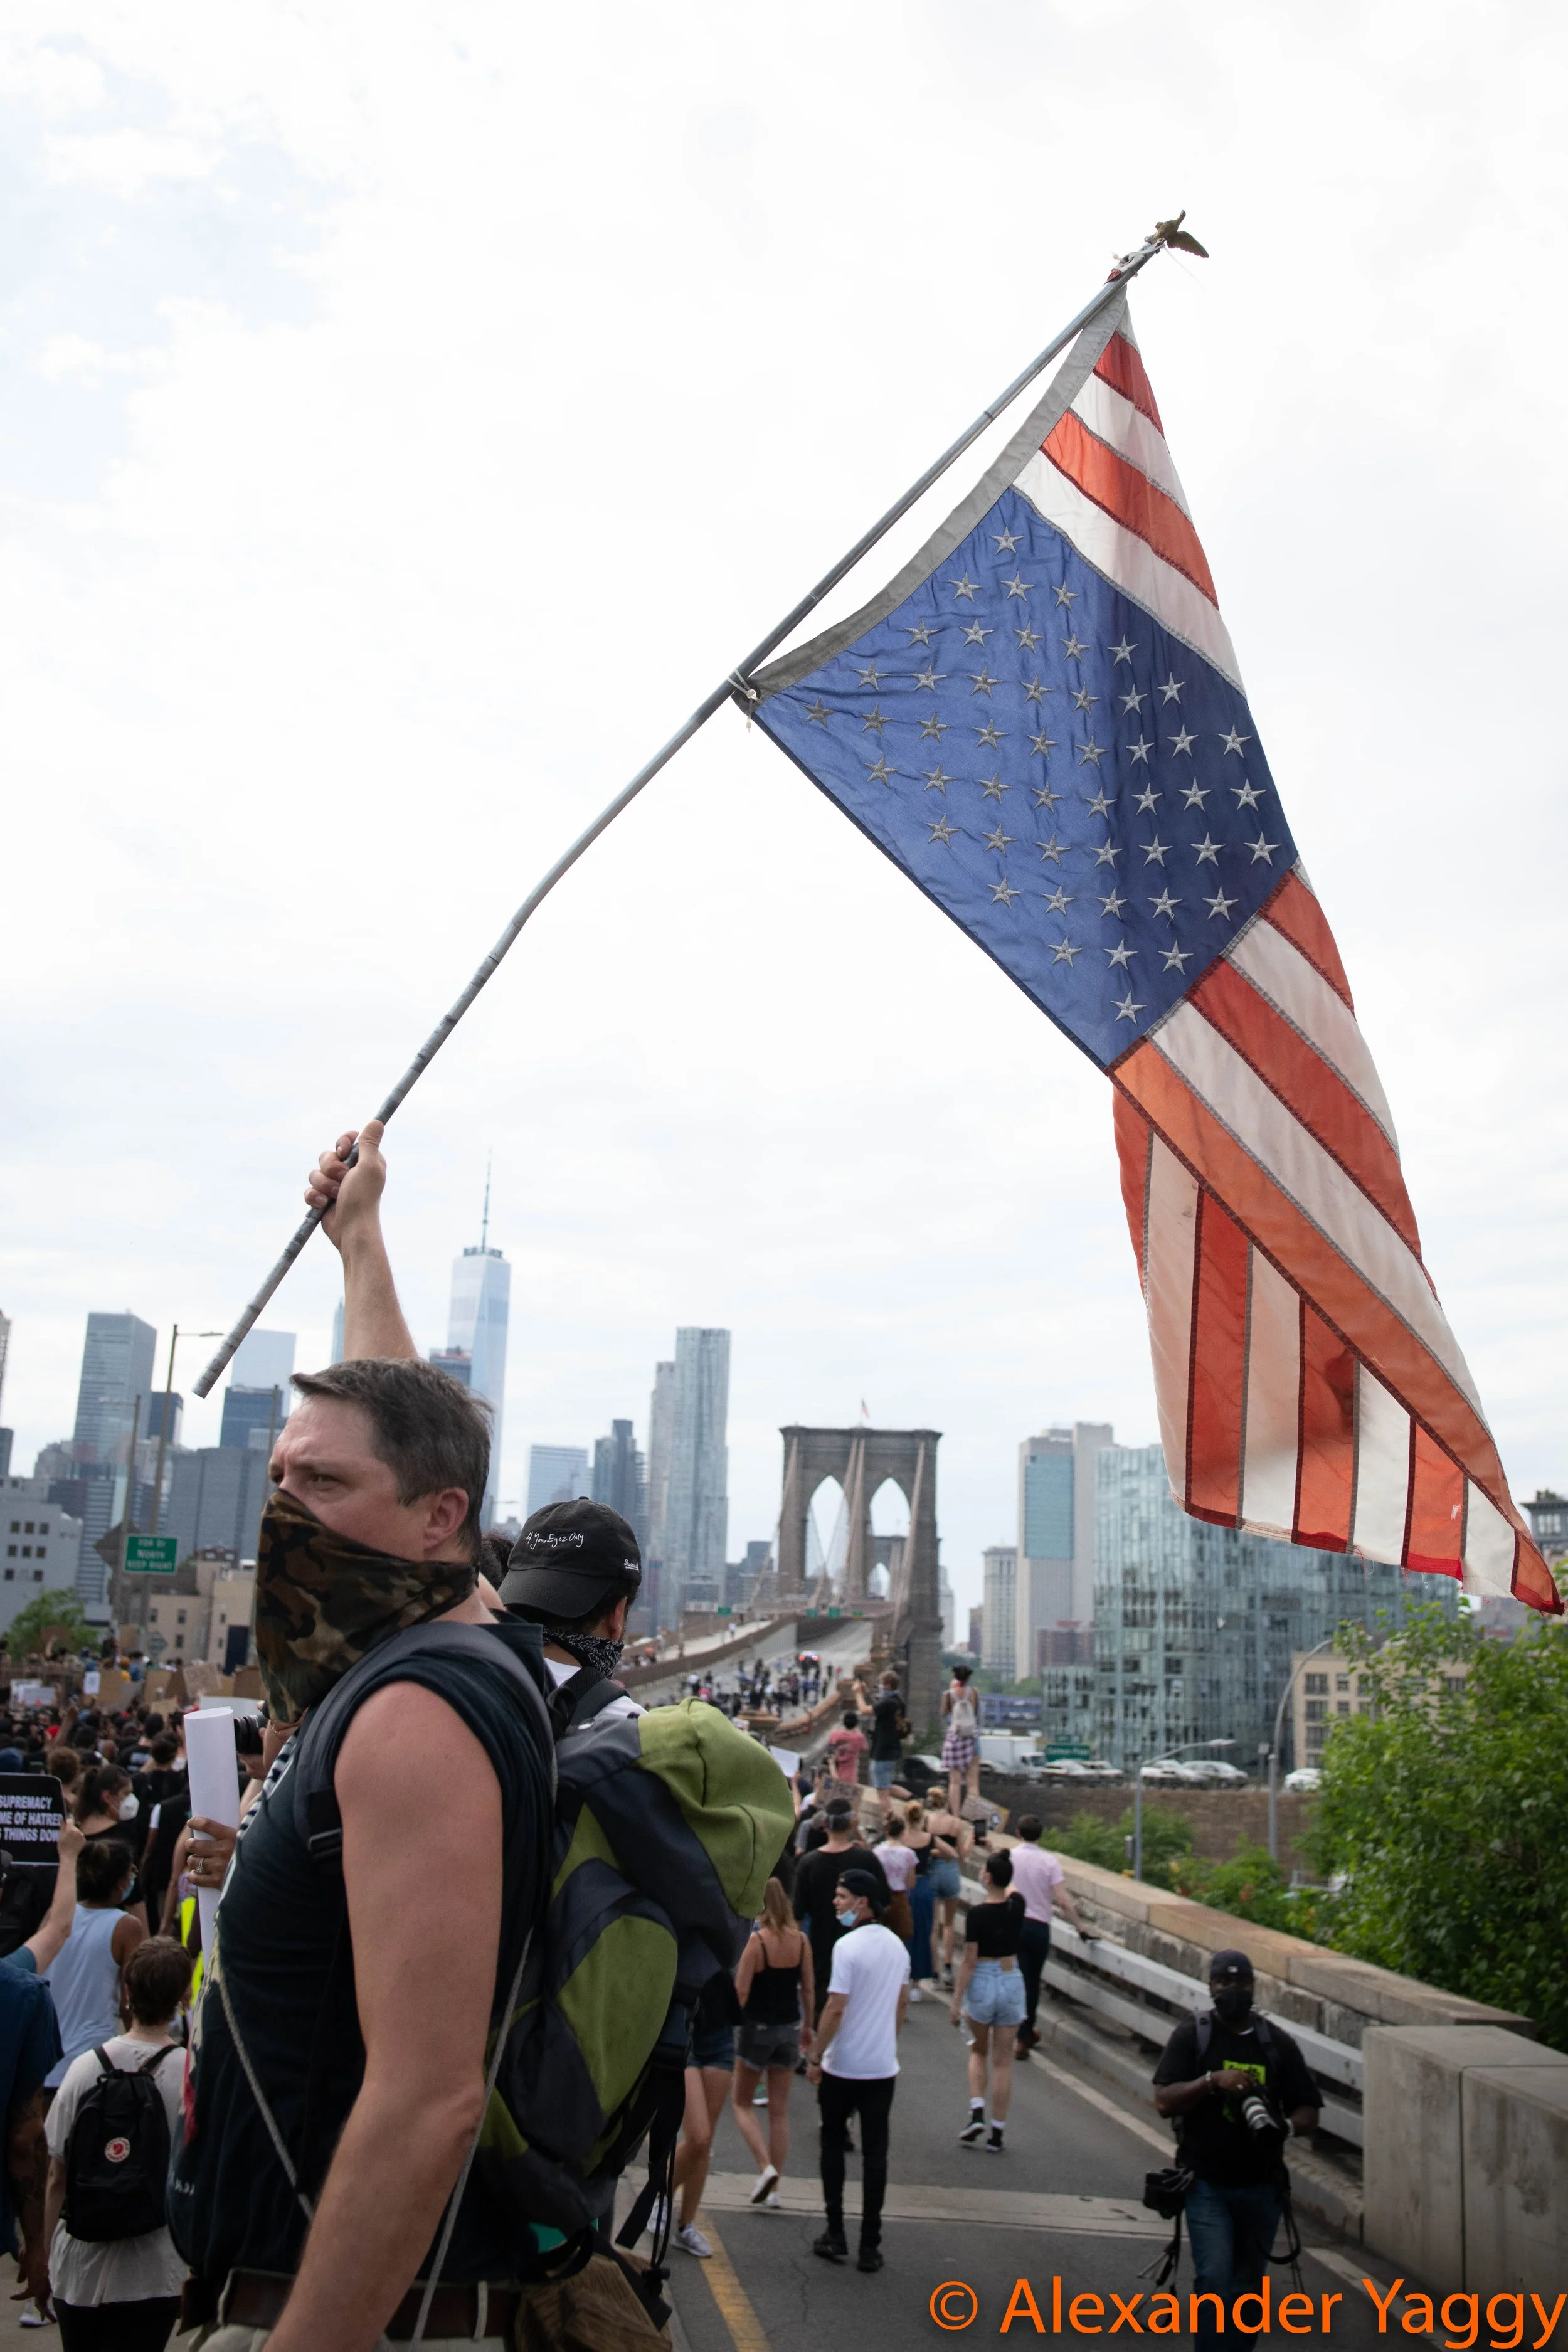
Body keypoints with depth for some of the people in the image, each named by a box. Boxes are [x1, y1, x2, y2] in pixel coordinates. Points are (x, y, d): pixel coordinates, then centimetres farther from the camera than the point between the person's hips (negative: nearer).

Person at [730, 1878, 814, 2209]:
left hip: (758, 2029, -5)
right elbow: (808, 1989, 4)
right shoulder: (801, 1941, -2)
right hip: (789, 2028, 5)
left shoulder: (757, 1940, -17)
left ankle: (766, 2166, -4)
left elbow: (741, 1992, -17)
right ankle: (774, 2189, 14)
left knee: (743, 2103, 13)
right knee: (779, 2110, 13)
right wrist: (807, 2026, 16)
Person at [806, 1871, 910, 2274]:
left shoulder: (848, 1946, -18)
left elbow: (835, 2008, -20)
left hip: (842, 2066, -5)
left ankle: (836, 2235, 16)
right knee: (875, 2154, 8)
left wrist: (816, 2057, -11)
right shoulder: (897, 1946, 5)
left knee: (833, 2145, 13)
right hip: (883, 2067, 5)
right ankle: (870, 2246, 10)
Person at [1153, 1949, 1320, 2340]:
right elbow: (1164, 2101, -9)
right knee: (1215, 2280, -14)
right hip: (1208, 2183, -3)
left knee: (1247, 2287, 11)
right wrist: (1213, 2081, -23)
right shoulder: (1191, 2036, -3)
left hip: (1262, 2186, 3)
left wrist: (1286, 2124, -17)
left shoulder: (1278, 2042, 5)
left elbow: (1308, 2112, 5)